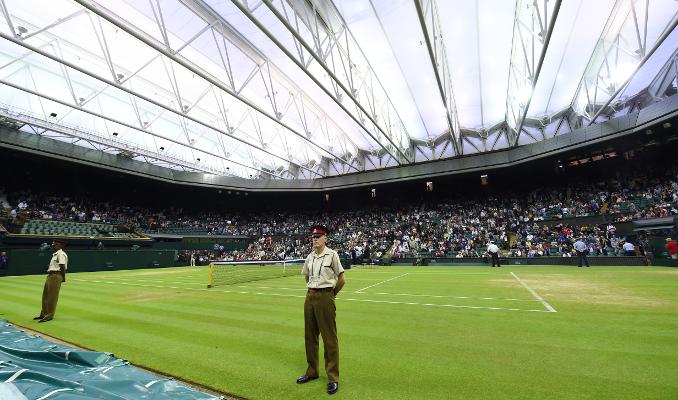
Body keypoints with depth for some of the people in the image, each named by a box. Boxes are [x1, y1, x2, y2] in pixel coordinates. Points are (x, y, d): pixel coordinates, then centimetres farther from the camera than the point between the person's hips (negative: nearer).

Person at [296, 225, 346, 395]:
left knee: (330, 338, 1)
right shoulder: (310, 257, 7)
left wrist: (330, 295, 2)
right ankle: (312, 371, 31)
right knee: (310, 335, 14)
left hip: (325, 297, -6)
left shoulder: (332, 255, -10)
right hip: (310, 297, 6)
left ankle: (333, 378, 14)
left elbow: (342, 279, -8)